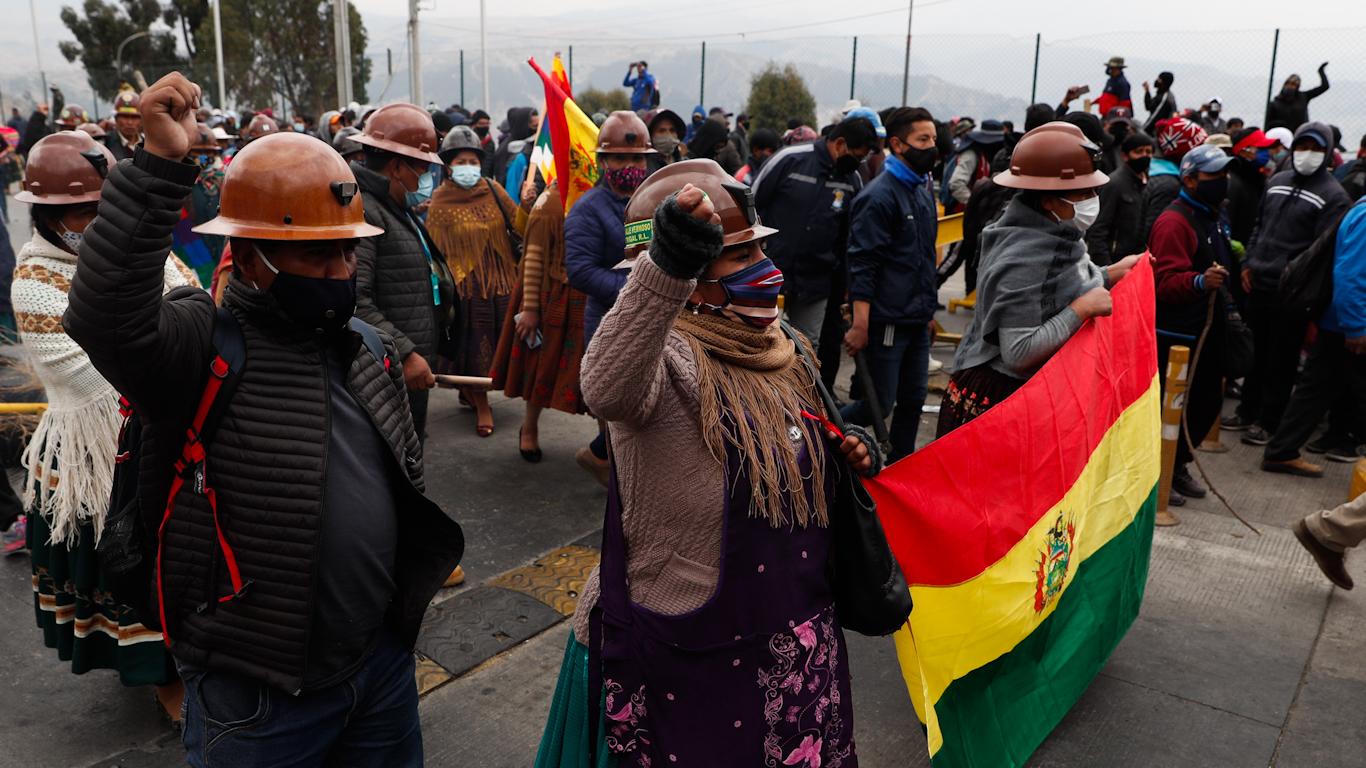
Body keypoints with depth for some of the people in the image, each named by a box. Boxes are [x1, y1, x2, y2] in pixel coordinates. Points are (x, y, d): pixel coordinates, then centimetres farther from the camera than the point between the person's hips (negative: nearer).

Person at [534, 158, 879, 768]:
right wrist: (668, 266, -60)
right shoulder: (670, 356, -22)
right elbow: (608, 390, -47)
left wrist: (847, 452, 0)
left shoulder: (776, 351, 5)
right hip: (693, 657, -7)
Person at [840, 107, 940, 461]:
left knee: (914, 399, 12)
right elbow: (862, 264, -17)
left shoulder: (924, 189, 15)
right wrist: (860, 325, -22)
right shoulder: (879, 196, -13)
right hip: (887, 321, -8)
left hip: (917, 321, 8)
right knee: (879, 404, -3)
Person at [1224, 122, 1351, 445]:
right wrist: (1249, 265, 11)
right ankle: (1248, 411, 27)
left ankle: (1268, 422, 12)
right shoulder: (1276, 182, 12)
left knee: (1282, 359, 3)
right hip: (1259, 285, 5)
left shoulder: (1332, 196, -6)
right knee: (1259, 353, 15)